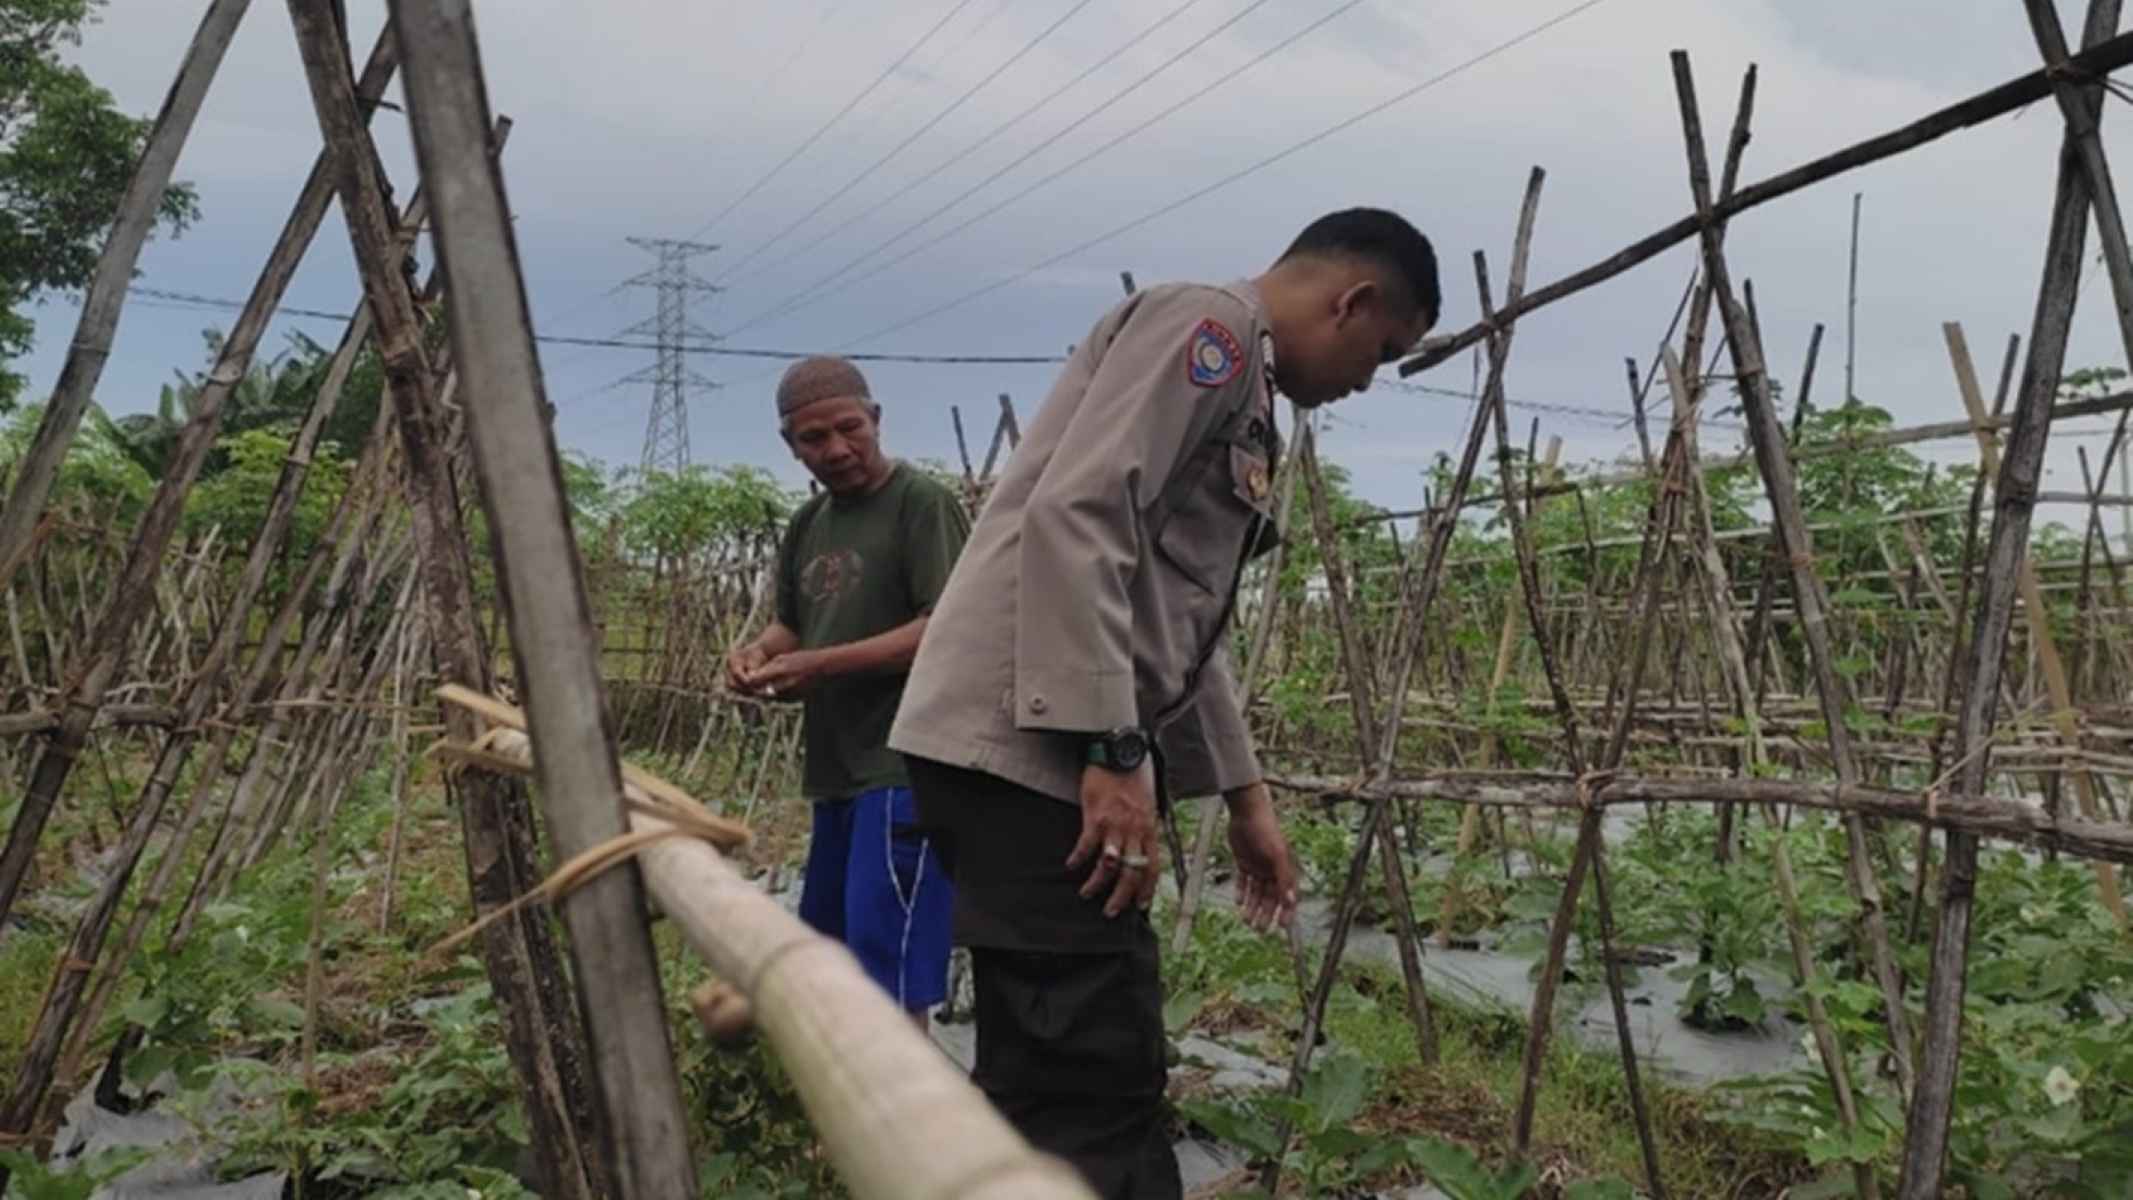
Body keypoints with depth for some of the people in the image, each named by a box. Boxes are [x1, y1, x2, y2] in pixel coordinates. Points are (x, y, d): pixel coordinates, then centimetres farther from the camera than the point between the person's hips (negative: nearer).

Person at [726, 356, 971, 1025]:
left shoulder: (921, 502, -9)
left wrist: (823, 664, -22)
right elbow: (792, 625, 26)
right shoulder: (808, 524, 16)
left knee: (887, 970, -11)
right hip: (838, 772, 9)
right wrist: (759, 651, 2)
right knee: (825, 954, 20)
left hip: (908, 768, -9)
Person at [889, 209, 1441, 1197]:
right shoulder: (1207, 324, -5)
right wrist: (1114, 754, -22)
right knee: (1096, 1082, -8)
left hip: (1057, 756, 10)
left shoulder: (1239, 388, 26)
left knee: (1052, 1082, 14)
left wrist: (1245, 796, 29)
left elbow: (1186, 624, 29)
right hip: (1029, 745, -10)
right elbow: (1074, 517, -20)